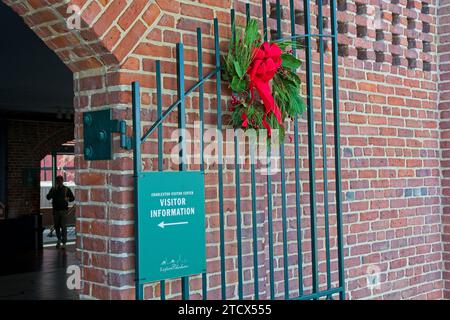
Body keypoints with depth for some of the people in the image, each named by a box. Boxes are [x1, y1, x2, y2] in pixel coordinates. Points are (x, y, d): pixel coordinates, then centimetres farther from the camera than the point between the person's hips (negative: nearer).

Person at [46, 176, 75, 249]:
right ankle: (59, 240, 32)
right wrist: (54, 190, -14)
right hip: (56, 210, 2)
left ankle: (64, 243, -9)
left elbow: (73, 198, 9)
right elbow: (48, 197, -5)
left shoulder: (66, 189, 5)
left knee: (63, 226, -9)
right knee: (56, 226, 10)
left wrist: (68, 199, -12)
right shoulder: (53, 189, 8)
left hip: (64, 210, -2)